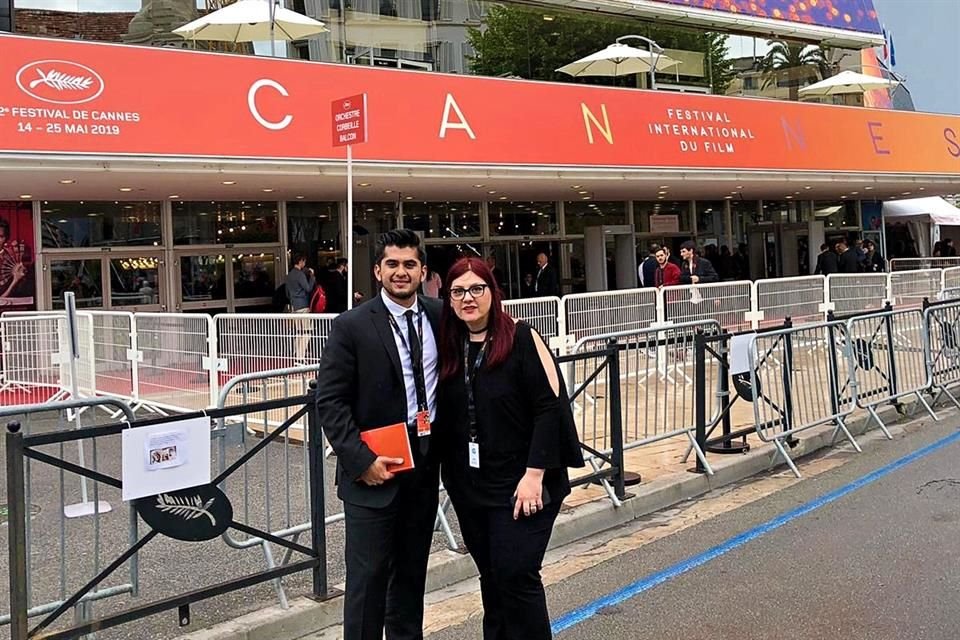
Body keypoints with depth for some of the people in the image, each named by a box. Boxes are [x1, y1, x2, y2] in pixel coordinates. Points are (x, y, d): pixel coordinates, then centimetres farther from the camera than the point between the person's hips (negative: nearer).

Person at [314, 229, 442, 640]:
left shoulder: (439, 317, 4)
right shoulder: (352, 326, -9)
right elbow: (330, 401, -10)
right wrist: (362, 460, -17)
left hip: (425, 463, 5)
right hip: (373, 466, -4)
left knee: (412, 569, 16)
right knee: (368, 573, 0)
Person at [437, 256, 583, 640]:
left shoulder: (521, 339, -10)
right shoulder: (448, 348, 5)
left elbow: (550, 406, -14)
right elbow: (444, 416, 12)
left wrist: (535, 475, -19)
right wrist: (447, 474, 6)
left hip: (520, 483, -5)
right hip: (469, 487, 5)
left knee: (516, 575, -5)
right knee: (491, 577, 15)